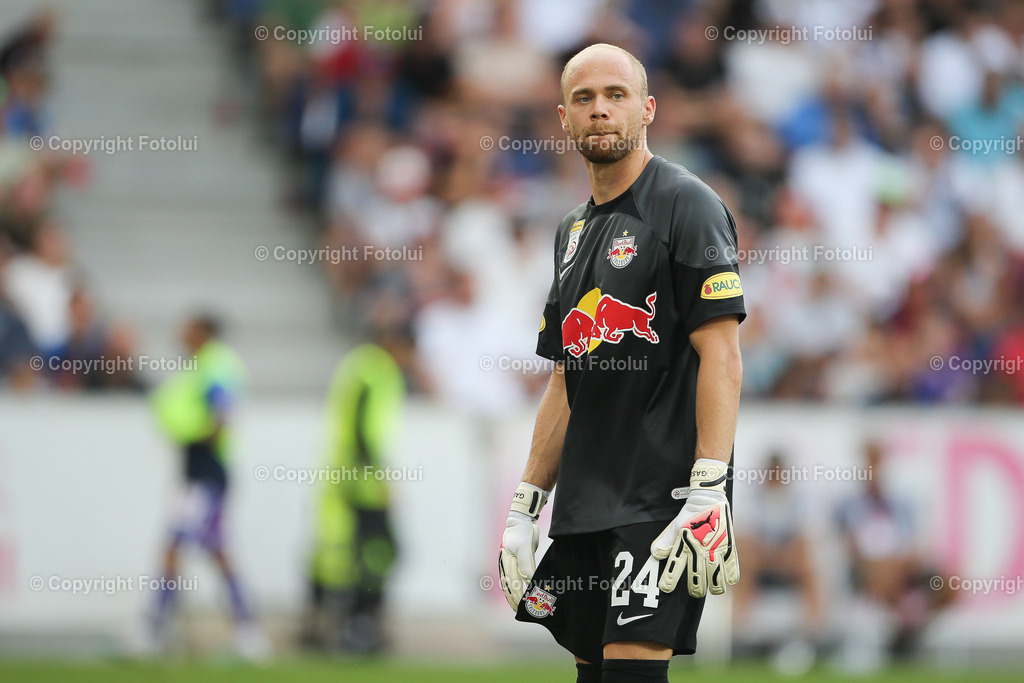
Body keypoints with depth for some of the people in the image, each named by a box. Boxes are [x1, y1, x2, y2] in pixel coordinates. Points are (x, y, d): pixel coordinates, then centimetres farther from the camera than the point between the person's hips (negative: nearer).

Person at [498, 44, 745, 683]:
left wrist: (708, 496, -22)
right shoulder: (575, 230, 19)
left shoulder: (686, 204, -6)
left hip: (663, 499, -8)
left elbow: (721, 355, -13)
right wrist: (525, 509, 17)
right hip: (584, 506, 8)